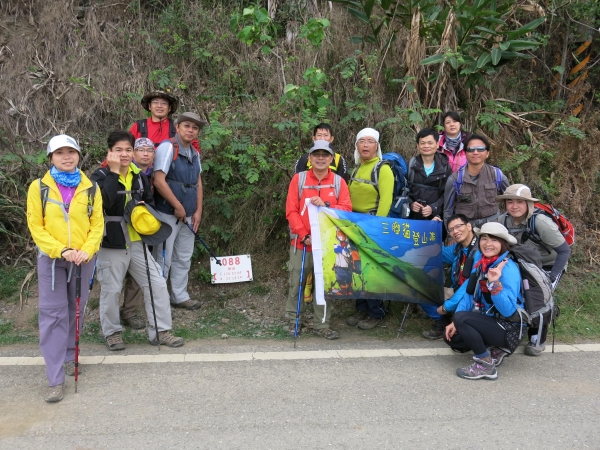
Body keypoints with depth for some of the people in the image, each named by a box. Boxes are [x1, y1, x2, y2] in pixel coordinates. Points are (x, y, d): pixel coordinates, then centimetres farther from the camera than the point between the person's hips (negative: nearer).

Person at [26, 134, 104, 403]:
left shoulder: (90, 188, 2)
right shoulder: (39, 188, -4)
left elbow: (97, 224, 1)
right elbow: (35, 226, -5)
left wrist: (87, 251, -15)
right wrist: (61, 250, -17)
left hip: (83, 258, 2)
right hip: (51, 258, -2)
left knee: (76, 310, 13)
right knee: (52, 314, -5)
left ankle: (70, 356, 33)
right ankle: (55, 379, -3)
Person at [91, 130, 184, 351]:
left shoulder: (139, 176, 7)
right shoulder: (101, 176, -9)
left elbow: (149, 202, 20)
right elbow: (104, 202, -29)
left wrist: (146, 211, -2)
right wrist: (114, 172, -26)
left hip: (136, 242, 5)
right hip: (112, 244, -5)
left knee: (157, 284, 4)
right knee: (111, 290, 5)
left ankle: (160, 331, 16)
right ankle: (112, 332, 26)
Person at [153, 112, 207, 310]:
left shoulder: (195, 153, 11)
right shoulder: (167, 147, -13)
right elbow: (159, 181, -20)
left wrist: (198, 211, 6)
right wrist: (178, 207, -15)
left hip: (188, 215, 8)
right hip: (167, 214, -8)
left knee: (184, 258, 16)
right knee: (163, 259, 0)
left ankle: (180, 296, 28)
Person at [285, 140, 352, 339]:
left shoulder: (339, 182, 5)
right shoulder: (298, 179, 1)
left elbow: (346, 210, -1)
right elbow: (291, 211, -4)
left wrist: (326, 205, -18)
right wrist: (304, 235, -12)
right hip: (302, 242, -1)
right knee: (296, 283, 5)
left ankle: (321, 324, 17)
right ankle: (293, 320, 21)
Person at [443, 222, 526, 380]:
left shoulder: (508, 269, -23)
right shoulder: (480, 264, 1)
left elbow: (508, 311, -30)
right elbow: (469, 294, 5)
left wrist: (495, 283, -42)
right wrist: (455, 323, -5)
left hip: (509, 329, -8)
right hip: (490, 322, 8)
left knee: (461, 318, -26)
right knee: (451, 336, 5)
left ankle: (486, 365, -14)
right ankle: (495, 350, 12)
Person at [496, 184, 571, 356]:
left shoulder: (540, 221, -31)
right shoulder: (503, 221, -16)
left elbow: (564, 250, -26)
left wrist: (550, 278, -27)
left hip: (550, 265, -5)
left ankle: (538, 339, 0)